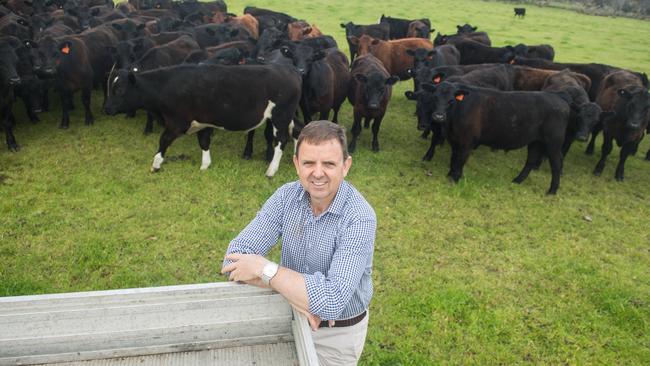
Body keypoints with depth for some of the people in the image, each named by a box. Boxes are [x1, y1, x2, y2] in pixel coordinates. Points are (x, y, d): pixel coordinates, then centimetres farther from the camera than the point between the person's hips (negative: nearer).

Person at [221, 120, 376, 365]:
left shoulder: (360, 219, -30)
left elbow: (332, 301, -39)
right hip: (291, 317, 4)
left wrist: (265, 269, -34)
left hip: (337, 334, -4)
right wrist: (292, 293, -31)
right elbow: (235, 257, -19)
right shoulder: (287, 196, -16)